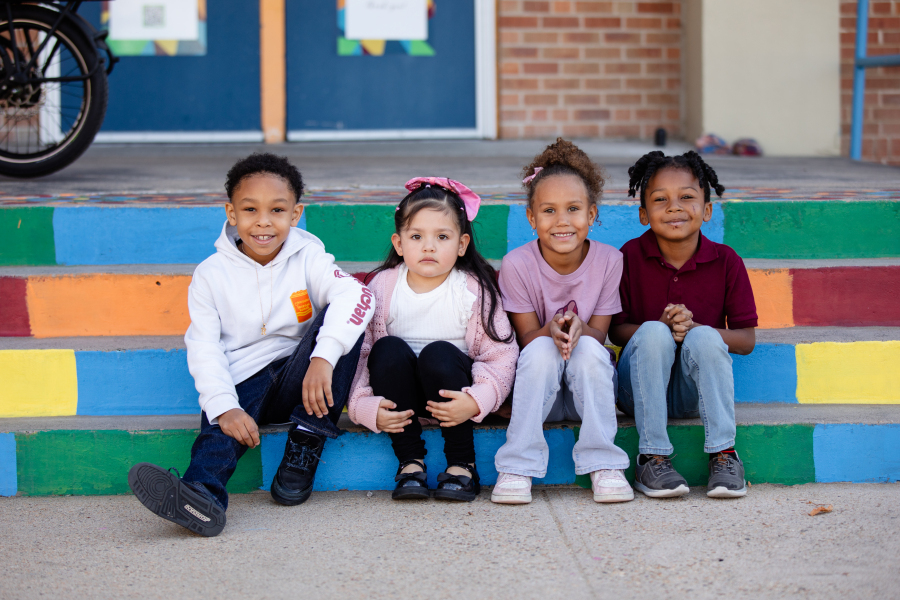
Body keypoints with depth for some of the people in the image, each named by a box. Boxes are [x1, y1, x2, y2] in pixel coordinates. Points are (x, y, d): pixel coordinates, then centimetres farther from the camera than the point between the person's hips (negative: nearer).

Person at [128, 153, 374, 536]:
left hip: (300, 380, 1)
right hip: (243, 383, -1)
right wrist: (223, 406, -23)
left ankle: (305, 446, -21)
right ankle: (202, 493, -62)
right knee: (221, 426, -31)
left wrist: (324, 357, -36)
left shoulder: (308, 258, 1)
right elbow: (203, 347, -4)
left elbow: (355, 295, -18)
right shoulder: (211, 275, 3)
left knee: (341, 318, -22)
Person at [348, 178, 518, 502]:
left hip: (451, 392, -2)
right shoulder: (383, 286, -3)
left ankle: (461, 465, -16)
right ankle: (410, 461, -16)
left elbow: (501, 354, -10)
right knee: (389, 350, -28)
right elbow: (359, 351, -6)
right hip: (399, 394, 2)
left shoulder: (473, 290, -7)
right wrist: (366, 407, -21)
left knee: (439, 354, -32)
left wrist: (476, 401, -26)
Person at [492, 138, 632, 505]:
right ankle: (518, 467, -28)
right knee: (542, 350, -31)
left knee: (588, 349, -30)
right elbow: (528, 338, -10)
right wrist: (552, 329, -34)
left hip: (589, 383, 1)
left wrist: (578, 329, -32)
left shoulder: (608, 260, -11)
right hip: (537, 386, -1)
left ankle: (602, 464, -24)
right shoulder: (517, 264, -15)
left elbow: (599, 334, -7)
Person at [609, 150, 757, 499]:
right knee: (654, 333, -30)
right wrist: (662, 327, -23)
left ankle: (723, 454, -23)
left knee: (704, 338, -29)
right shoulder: (630, 257, -5)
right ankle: (652, 457, -26)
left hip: (694, 391, 0)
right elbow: (616, 330, -3)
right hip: (641, 388, 0)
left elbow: (747, 339, -3)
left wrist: (694, 328, -21)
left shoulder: (726, 262, -4)